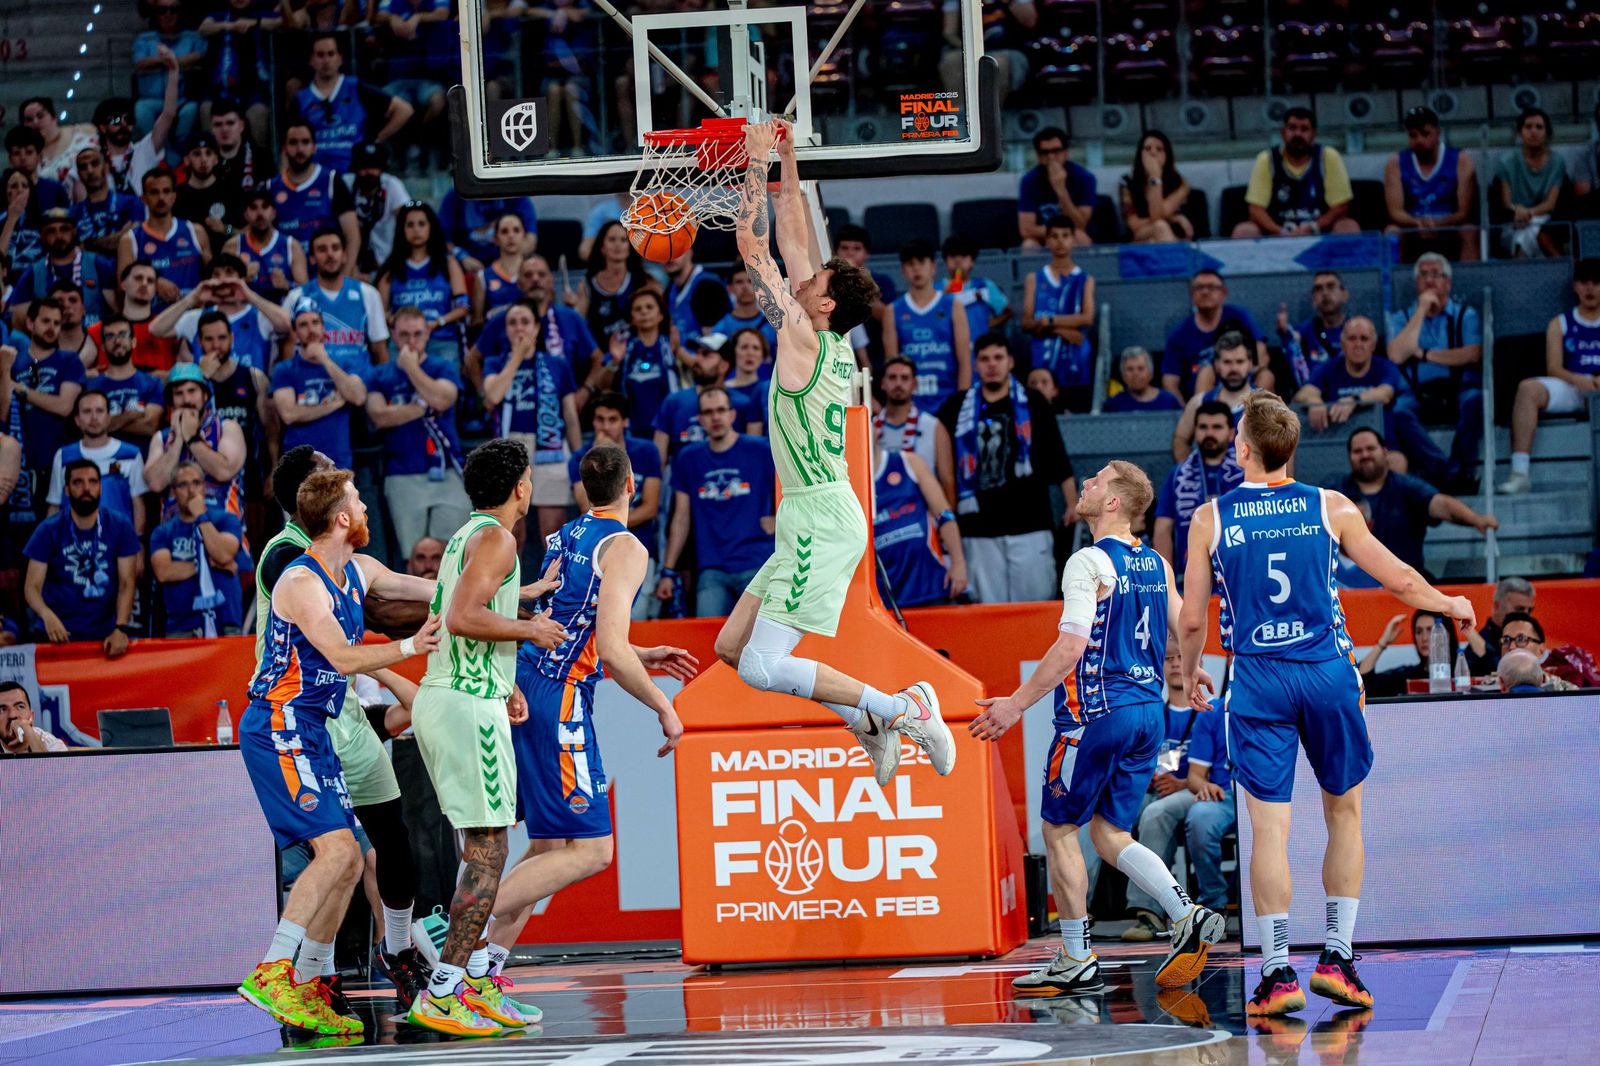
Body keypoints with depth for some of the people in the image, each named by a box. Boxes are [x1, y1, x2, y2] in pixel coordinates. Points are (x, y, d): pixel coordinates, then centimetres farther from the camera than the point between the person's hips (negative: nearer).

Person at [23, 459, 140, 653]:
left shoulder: (120, 527, 3)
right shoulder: (49, 531, 2)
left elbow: (126, 584, -2)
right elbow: (32, 587, -2)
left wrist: (121, 629, -18)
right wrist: (47, 615, -24)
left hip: (105, 637, 0)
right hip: (59, 637, 0)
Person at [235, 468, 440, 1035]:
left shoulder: (359, 572, 11)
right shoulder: (301, 582, -16)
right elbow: (342, 658, -24)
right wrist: (411, 647, -27)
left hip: (312, 732, 9)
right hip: (279, 727, -9)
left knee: (346, 863, 7)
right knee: (337, 849, -20)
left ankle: (308, 988, 12)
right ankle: (271, 974, -23)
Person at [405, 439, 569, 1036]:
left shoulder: (464, 537, 19)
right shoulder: (495, 538, -10)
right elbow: (462, 617, -22)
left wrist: (505, 685, 24)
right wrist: (530, 630, -10)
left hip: (440, 696, 10)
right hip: (468, 707, -10)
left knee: (481, 851, 14)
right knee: (487, 858, -9)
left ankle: (478, 986, 16)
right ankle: (441, 997, -13)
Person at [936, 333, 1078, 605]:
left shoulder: (1033, 404, 8)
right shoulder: (956, 409, 12)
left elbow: (1059, 459, 6)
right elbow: (945, 469, 18)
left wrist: (1072, 503, -2)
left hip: (1029, 525, -1)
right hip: (978, 529, 1)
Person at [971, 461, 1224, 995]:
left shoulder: (1089, 563, -13)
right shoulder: (1157, 564, 10)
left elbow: (1071, 646, -20)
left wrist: (1018, 703, -16)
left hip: (1097, 711, -8)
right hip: (1149, 711, 8)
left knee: (1059, 830, 5)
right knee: (1111, 834, 14)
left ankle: (1076, 962, 6)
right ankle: (1187, 916, -4)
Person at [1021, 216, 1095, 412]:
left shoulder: (1085, 280, 11)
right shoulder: (1035, 279, 12)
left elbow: (1087, 318, -3)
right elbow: (1026, 323, 3)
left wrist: (1049, 321, -7)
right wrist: (1060, 329, -10)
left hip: (1077, 362, 0)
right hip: (1045, 361, 0)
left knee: (1078, 411, -6)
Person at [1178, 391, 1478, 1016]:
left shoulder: (1210, 520, 0)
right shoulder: (1330, 508, 1)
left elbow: (1191, 619, 3)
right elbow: (1400, 580, 5)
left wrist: (1190, 675, 22)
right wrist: (1449, 605, 26)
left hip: (1258, 681, -1)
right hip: (1327, 671, 1)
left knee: (1269, 828, 0)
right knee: (1345, 813, 15)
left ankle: (1277, 971, -3)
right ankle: (1337, 956, 11)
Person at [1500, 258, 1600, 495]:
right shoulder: (1560, 324, 20)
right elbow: (1553, 368, 7)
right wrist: (1578, 379, -14)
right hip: (1569, 388, 2)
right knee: (1528, 388, -28)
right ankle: (1519, 473, -37)